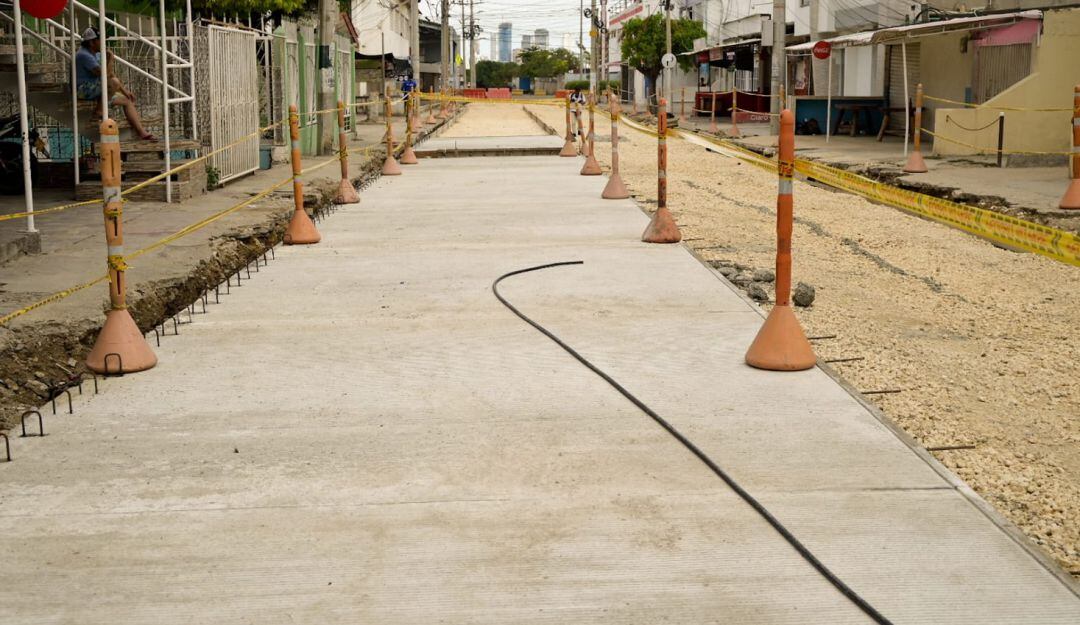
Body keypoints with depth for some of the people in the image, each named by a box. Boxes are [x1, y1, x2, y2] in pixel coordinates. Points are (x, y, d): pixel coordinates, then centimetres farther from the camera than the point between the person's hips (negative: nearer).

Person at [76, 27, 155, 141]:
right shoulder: (84, 55, -18)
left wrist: (124, 91, 12)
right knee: (114, 82, -32)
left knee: (127, 100, 8)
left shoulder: (97, 54, 14)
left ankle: (142, 133, 2)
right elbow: (104, 75, -27)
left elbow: (109, 75, 18)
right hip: (84, 90, -10)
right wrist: (110, 59, -15)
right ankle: (99, 110, -18)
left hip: (95, 90, 10)